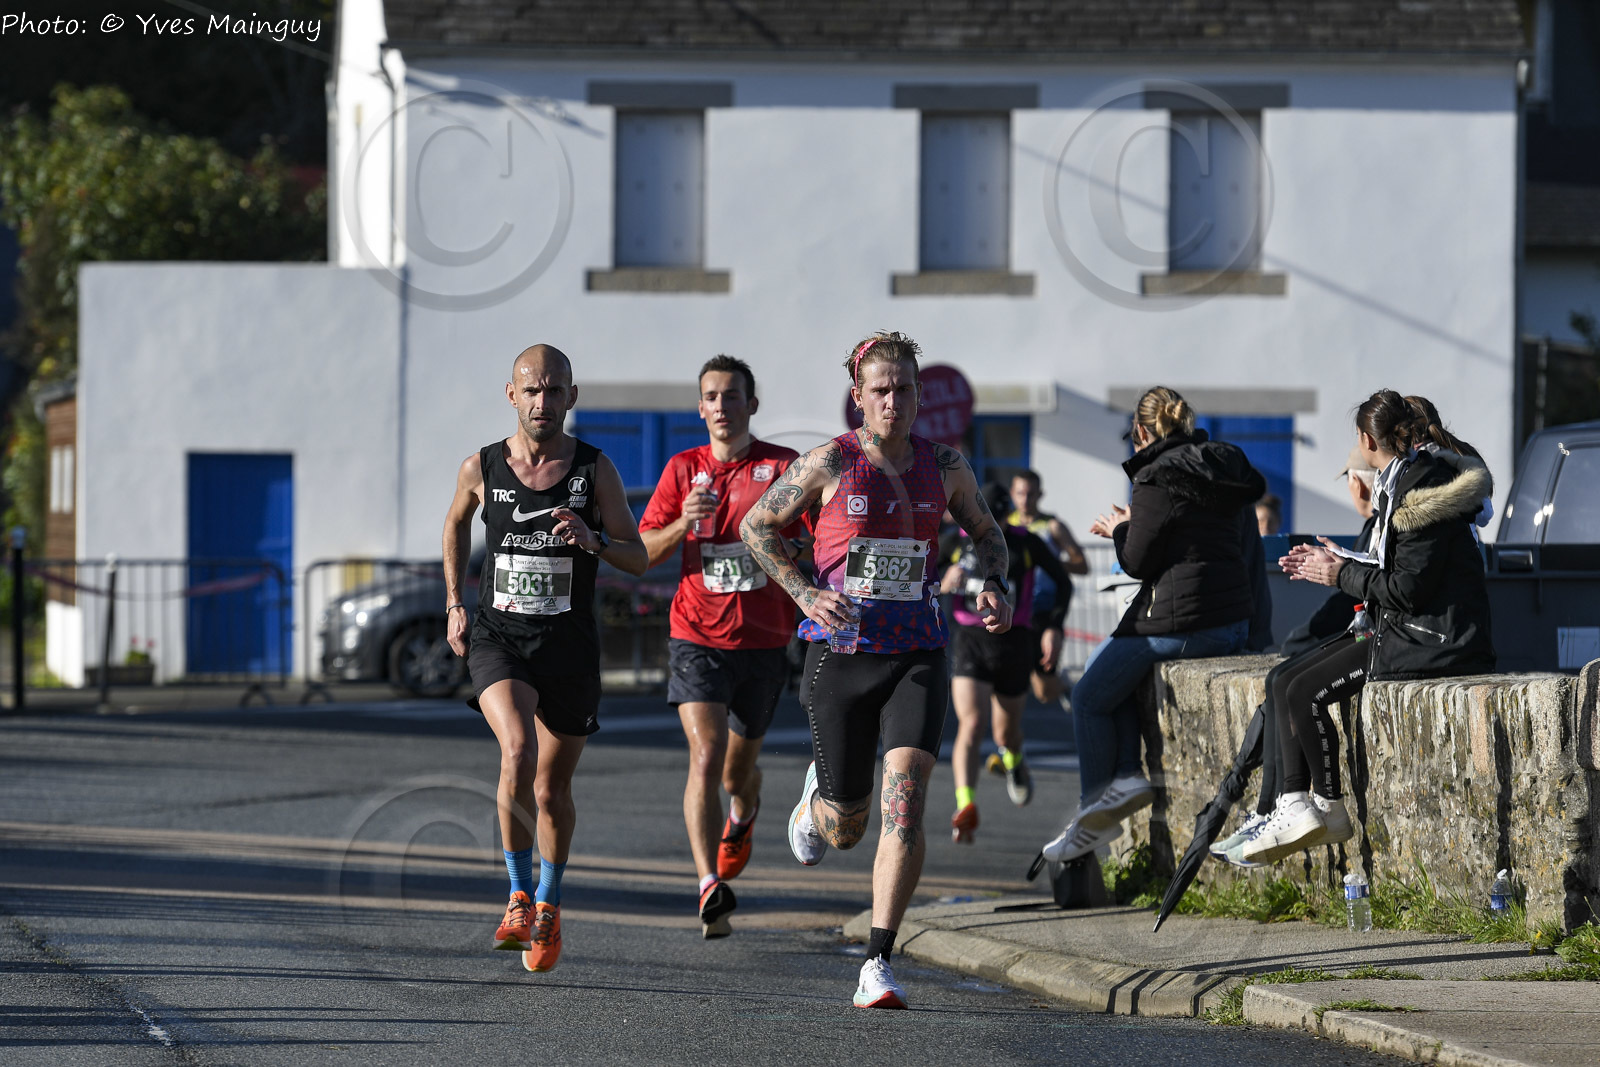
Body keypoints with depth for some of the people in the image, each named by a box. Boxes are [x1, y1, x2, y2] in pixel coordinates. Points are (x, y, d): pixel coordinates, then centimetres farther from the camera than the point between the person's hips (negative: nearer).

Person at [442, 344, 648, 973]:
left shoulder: (595, 470, -4)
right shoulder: (482, 468, -1)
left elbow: (639, 558, -2)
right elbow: (457, 524, 20)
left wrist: (591, 540, -23)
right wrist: (454, 604, 14)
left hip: (569, 645, 1)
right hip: (497, 638, -1)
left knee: (553, 790, 10)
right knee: (518, 752, -26)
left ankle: (549, 901, 35)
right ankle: (520, 895, -12)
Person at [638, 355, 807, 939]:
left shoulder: (783, 467, 0)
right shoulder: (683, 469, 4)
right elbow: (643, 552, 5)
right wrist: (682, 523, -14)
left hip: (763, 643, 1)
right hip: (697, 641, -1)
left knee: (740, 768, 15)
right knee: (705, 758, -18)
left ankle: (742, 815, 53)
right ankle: (711, 892, -23)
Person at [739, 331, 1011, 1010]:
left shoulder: (945, 466, 4)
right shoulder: (830, 464, -5)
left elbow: (986, 531, 22)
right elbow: (755, 527, 3)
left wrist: (994, 590, 2)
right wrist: (805, 594, -10)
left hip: (917, 657, 1)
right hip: (842, 653, -1)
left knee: (905, 802, -19)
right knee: (844, 831, 8)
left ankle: (878, 967, -17)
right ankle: (817, 797, 49)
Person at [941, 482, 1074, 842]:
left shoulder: (1026, 543, -3)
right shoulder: (957, 542, -1)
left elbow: (1063, 581, 9)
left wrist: (1053, 627, -1)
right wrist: (942, 586, -16)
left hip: (1012, 644, 1)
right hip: (969, 641, -1)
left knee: (1006, 734, 13)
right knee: (970, 725, -20)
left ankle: (1013, 762, 52)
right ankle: (965, 807, -30)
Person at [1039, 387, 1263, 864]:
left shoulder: (1157, 479, -13)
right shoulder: (1225, 469, 13)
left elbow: (1139, 562, -11)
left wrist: (1119, 530, 9)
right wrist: (1133, 528, 24)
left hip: (1179, 622, -9)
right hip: (1233, 623, 9)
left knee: (1090, 697, 6)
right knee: (1113, 675, 25)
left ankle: (1093, 810, 8)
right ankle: (1126, 775, 10)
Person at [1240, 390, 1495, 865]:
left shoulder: (1420, 489, -17)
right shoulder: (1401, 481, 15)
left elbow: (1408, 588, -20)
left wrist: (1342, 575, -7)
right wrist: (1335, 563, 14)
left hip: (1432, 639, -10)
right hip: (1409, 630, 10)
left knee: (1306, 692, -15)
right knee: (1285, 683, 2)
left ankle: (1330, 810, -1)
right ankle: (1294, 805, -6)